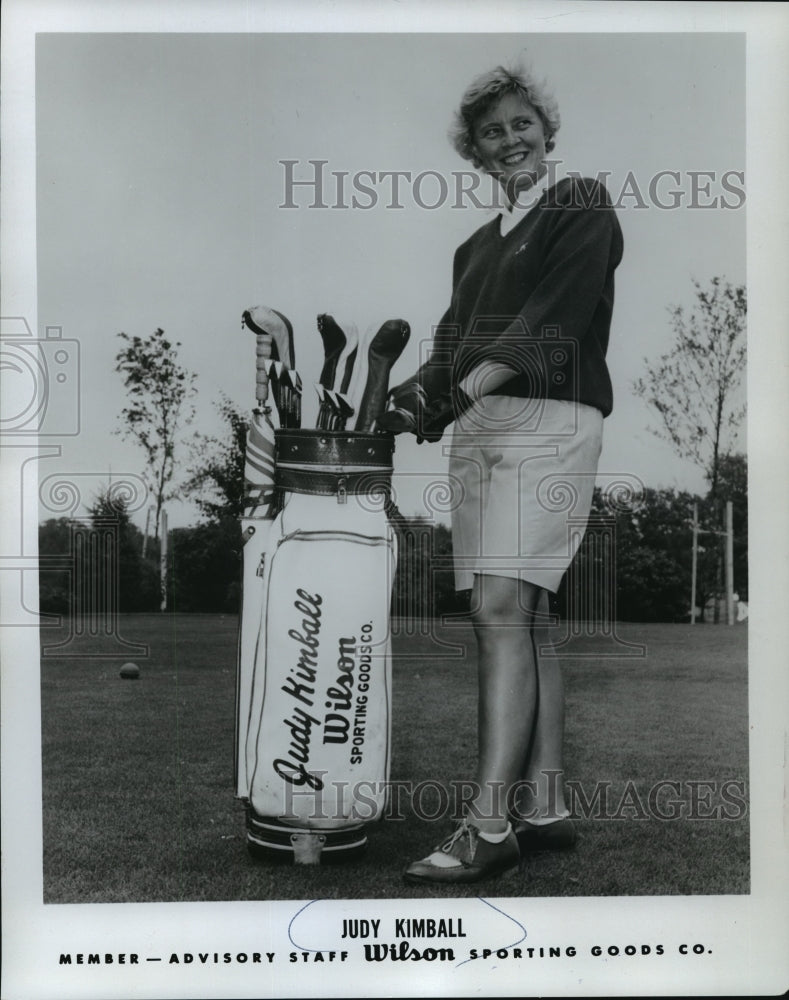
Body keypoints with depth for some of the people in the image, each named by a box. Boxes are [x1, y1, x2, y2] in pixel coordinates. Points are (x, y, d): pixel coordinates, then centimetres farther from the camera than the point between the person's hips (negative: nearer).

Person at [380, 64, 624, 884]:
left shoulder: (582, 209, 5)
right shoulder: (478, 245, 25)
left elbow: (552, 317, -10)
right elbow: (453, 342, 17)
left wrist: (462, 390, -20)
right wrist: (415, 394, -4)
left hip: (550, 419, -7)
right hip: (478, 427, 7)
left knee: (500, 608, -18)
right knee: (522, 617, 5)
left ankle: (489, 823, -17)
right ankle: (544, 806, 11)